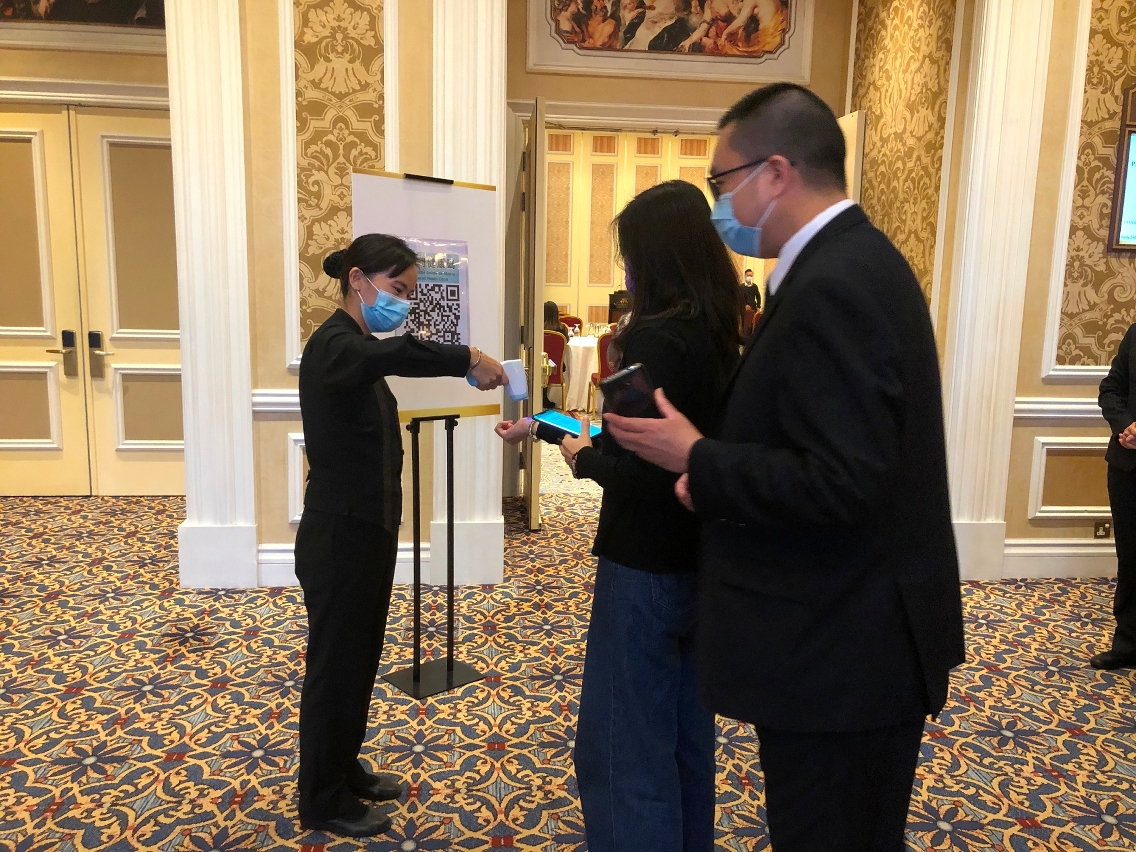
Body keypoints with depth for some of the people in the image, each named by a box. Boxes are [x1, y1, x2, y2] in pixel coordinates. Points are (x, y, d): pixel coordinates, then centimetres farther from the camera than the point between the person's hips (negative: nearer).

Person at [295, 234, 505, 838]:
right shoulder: (333, 344, -19)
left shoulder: (355, 348, 11)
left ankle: (344, 770, 37)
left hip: (366, 532, 9)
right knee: (334, 663, 5)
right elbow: (392, 355, -43)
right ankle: (323, 802, 22)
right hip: (338, 538, -9)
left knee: (360, 657, 19)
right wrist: (468, 359, -40)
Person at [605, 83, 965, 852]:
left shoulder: (830, 288, -23)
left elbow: (842, 485, -28)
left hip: (837, 657, -10)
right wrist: (721, 471, 1)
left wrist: (697, 460, -18)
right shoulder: (859, 259, 9)